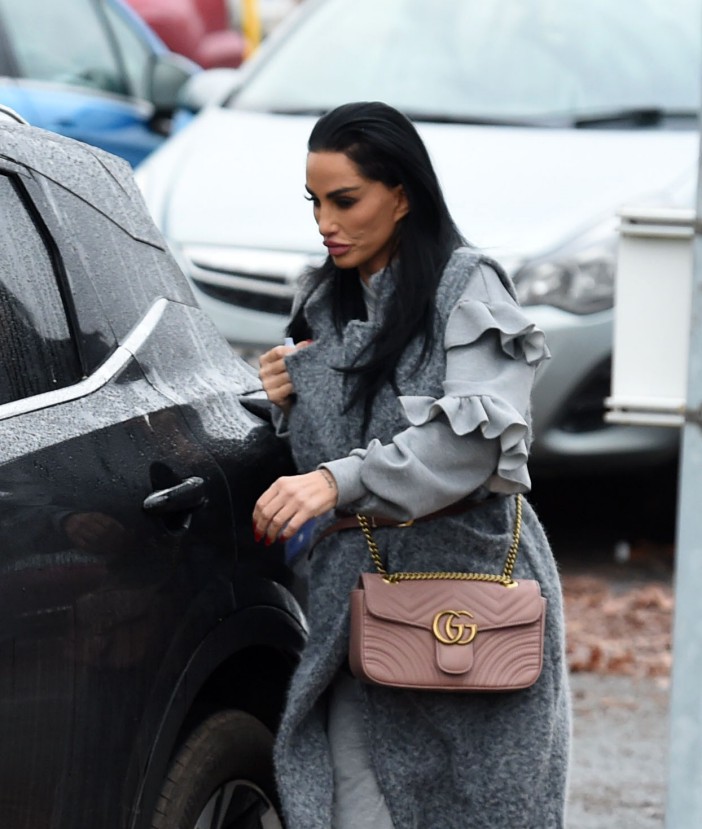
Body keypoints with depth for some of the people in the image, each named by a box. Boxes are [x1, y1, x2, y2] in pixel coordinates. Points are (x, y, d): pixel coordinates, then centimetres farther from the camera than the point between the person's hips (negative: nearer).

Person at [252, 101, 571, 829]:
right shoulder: (322, 305, 15)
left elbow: (478, 435, -22)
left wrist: (339, 482, -33)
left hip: (469, 577, -5)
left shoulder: (468, 290, -6)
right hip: (357, 589, 5)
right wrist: (286, 405, 1)